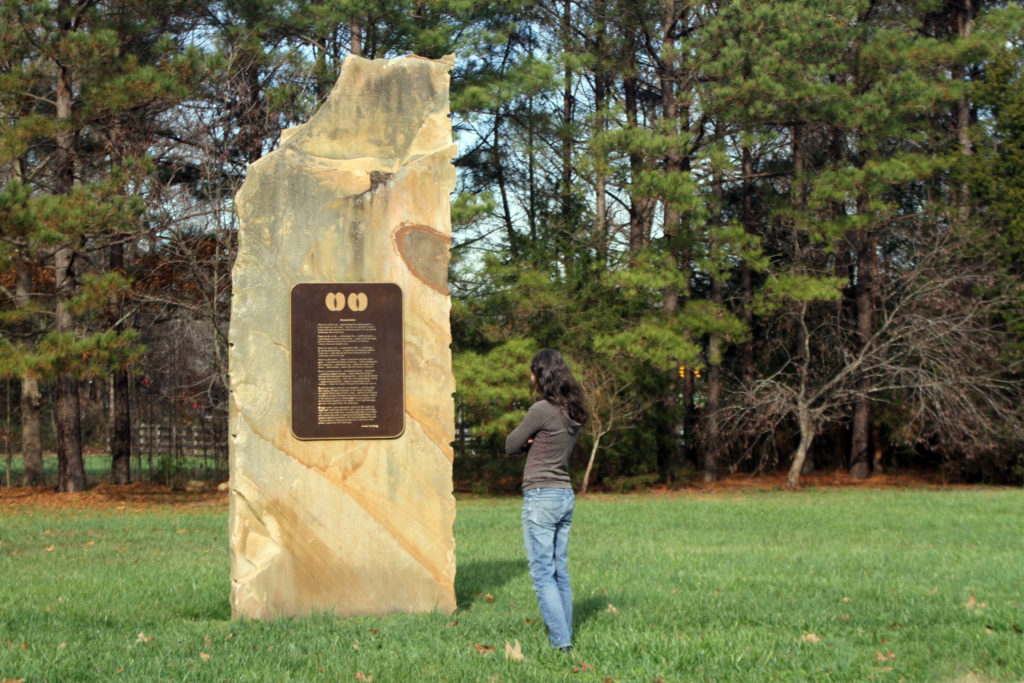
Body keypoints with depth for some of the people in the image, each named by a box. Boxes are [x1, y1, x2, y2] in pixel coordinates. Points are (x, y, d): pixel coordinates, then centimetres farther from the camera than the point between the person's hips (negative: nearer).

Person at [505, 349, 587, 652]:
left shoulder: (542, 410, -16)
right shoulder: (573, 414, 8)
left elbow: (511, 446, -6)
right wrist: (534, 441, -2)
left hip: (541, 497, -8)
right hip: (566, 495, 8)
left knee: (542, 573, -4)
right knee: (560, 570, 14)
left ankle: (561, 641, -8)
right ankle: (565, 635, 17)